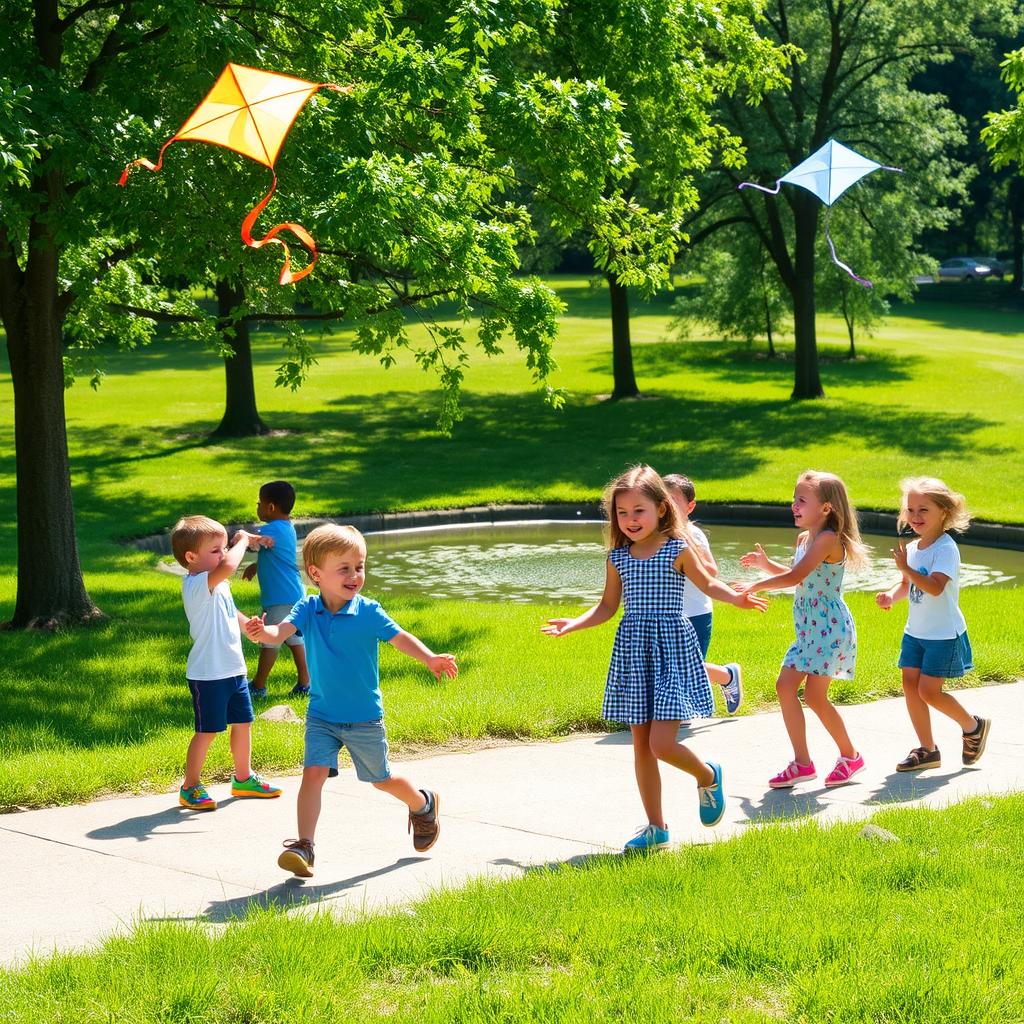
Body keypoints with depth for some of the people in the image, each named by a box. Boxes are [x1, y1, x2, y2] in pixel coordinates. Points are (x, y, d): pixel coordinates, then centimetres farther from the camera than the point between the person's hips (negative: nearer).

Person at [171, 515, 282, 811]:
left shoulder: (217, 585, 12)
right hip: (208, 673, -9)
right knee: (207, 731, -2)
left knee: (243, 722, 17)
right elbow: (227, 567, -39)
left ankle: (244, 778, 33)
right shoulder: (197, 585, -21)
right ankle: (190, 788, 10)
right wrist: (242, 541, -24)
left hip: (233, 669, 9)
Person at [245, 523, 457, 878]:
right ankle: (303, 847, -14)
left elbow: (399, 637, -16)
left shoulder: (367, 612, -13)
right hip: (321, 715, 1)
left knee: (381, 779, 16)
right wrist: (262, 633, -48)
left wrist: (430, 658, -35)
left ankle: (424, 805, 45)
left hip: (365, 718, -1)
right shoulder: (308, 609, -9)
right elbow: (282, 631, -23)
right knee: (313, 773, -16)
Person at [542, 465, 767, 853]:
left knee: (662, 744, -13)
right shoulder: (617, 558, 5)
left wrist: (734, 597, -12)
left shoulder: (678, 550, -6)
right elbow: (607, 606, 15)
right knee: (641, 745, 7)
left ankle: (708, 776, 20)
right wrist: (573, 624, 1)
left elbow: (706, 583, 7)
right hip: (632, 650, 4)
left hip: (671, 649, -4)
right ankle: (656, 828, 18)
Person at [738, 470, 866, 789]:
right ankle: (802, 763, 8)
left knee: (814, 694, -6)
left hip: (829, 626, -9)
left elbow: (795, 577, -25)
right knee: (785, 685, 2)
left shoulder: (827, 539, -18)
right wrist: (765, 564, 15)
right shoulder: (804, 538, 11)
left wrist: (756, 586, -19)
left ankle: (850, 755, 13)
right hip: (808, 628, 9)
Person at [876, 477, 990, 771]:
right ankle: (927, 750, 15)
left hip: (944, 634, -8)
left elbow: (935, 587, -30)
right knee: (910, 685, 4)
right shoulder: (912, 548, 7)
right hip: (915, 632, 8)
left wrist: (905, 568, -37)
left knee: (928, 691, -8)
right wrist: (891, 596, -2)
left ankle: (973, 726, 15)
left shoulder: (945, 548, -18)